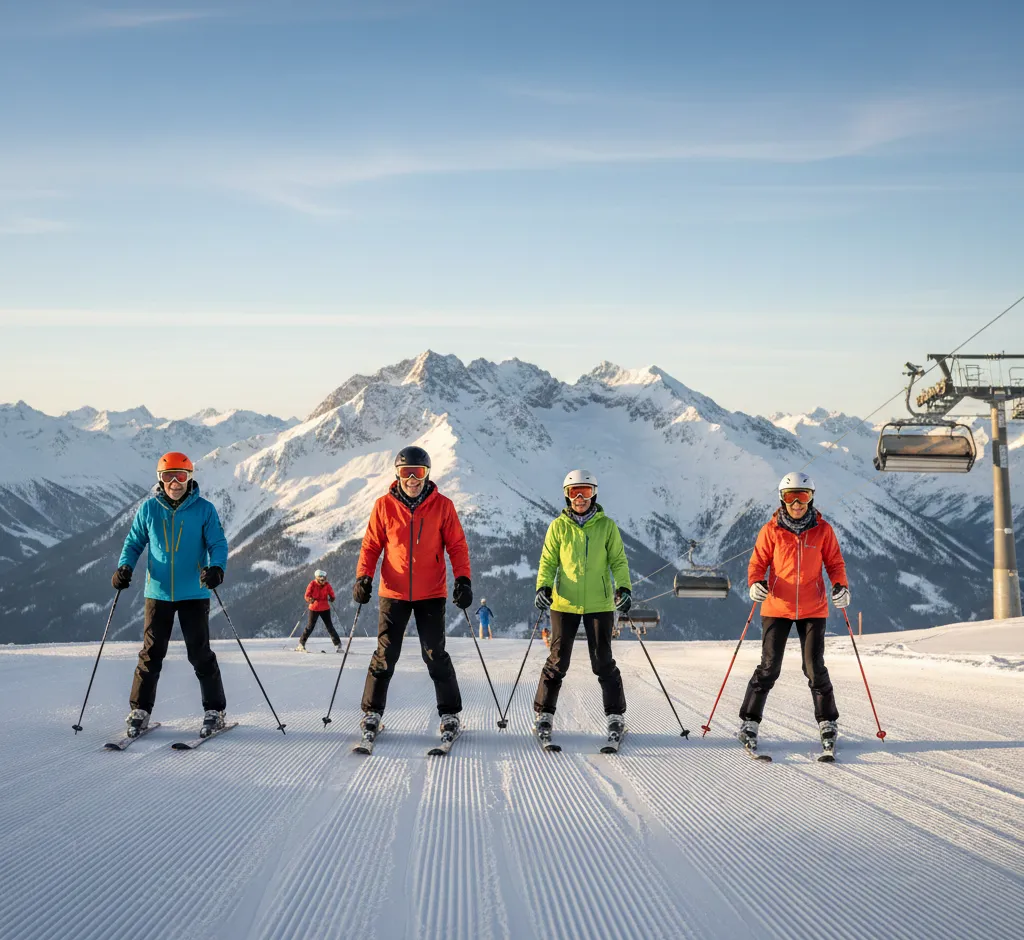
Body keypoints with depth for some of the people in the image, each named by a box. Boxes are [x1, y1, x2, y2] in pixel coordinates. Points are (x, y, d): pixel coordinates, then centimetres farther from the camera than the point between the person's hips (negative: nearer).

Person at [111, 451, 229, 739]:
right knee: (151, 653, 4)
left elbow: (218, 544, -4)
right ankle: (140, 711, 14)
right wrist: (124, 568, -7)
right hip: (158, 593, 2)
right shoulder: (148, 509, 3)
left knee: (200, 654, 1)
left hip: (194, 594, -2)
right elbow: (134, 543, 11)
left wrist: (217, 568, -24)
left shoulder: (204, 509, -3)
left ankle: (214, 711, 12)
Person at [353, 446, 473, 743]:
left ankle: (450, 714, 12)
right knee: (386, 654, 3)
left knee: (435, 655, 0)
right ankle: (372, 712, 15)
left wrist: (463, 579, -12)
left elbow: (457, 545, 0)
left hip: (431, 595, -1)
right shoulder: (384, 505, 0)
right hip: (393, 593, 1)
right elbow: (371, 545, 4)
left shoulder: (442, 506, -2)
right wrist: (364, 577, -9)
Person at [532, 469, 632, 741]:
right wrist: (543, 586, -9)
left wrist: (624, 587, -10)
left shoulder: (606, 525, 4)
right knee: (558, 660, 1)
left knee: (603, 661, 1)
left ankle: (615, 714, 12)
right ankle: (544, 713, 12)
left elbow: (618, 560, 5)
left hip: (599, 604, 0)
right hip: (565, 603, 0)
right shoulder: (558, 526, 4)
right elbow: (548, 561, 7)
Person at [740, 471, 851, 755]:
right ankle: (749, 722, 8)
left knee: (815, 668, 2)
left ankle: (827, 723, 17)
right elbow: (758, 562, 1)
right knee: (769, 668, -2)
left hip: (813, 609, 1)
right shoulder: (771, 530, -2)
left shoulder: (822, 530, 1)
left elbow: (834, 563, 6)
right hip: (777, 608, -1)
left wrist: (840, 586, -12)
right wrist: (756, 583, -18)